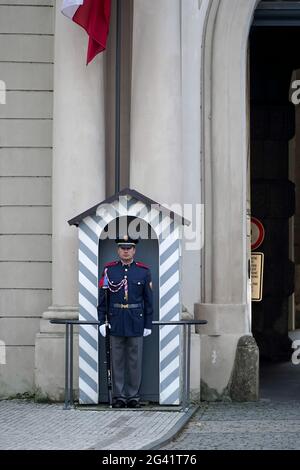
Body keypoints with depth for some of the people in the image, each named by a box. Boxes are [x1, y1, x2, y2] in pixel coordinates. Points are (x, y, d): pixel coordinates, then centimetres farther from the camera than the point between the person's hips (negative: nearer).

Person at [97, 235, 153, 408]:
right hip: (115, 322, 0)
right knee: (117, 361, 5)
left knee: (135, 361, 4)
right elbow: (102, 297, 2)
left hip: (136, 323, 0)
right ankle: (119, 396, 11)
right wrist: (102, 321, -3)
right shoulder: (109, 270, 2)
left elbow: (148, 300, 3)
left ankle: (134, 396, 12)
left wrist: (148, 324, 1)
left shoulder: (144, 271, 2)